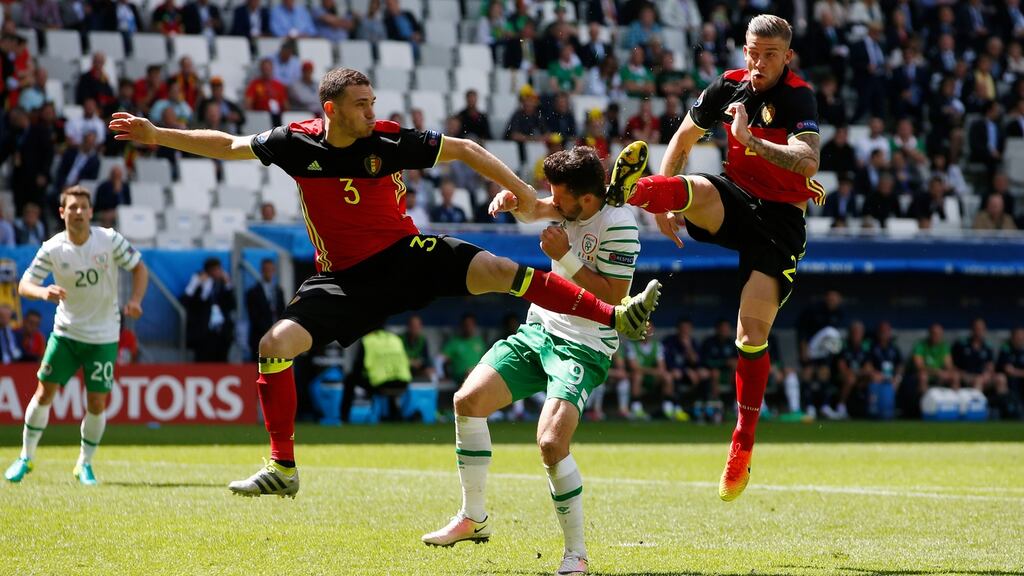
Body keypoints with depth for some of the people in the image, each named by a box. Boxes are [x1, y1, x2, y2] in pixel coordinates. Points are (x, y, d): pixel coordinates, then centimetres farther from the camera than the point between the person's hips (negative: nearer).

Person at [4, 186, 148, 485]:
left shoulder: (110, 240, -10)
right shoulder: (52, 249, -9)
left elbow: (139, 268, -1)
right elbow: (24, 285, -12)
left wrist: (135, 300, -18)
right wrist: (44, 292, -35)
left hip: (103, 337, 0)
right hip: (66, 332, 0)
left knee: (97, 404, -3)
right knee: (44, 392, -3)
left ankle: (85, 464, 16)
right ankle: (25, 458, 14)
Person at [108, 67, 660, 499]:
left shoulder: (389, 140, -12)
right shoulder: (297, 142, -7)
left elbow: (464, 149, -4)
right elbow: (227, 145, 7)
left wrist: (523, 194, -9)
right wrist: (157, 135, 2)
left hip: (406, 255, -2)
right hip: (344, 277, 2)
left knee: (495, 269, -22)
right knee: (275, 345, -16)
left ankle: (617, 316, -18)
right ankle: (282, 468, -1)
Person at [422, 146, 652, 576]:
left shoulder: (618, 225, -18)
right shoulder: (569, 208, 2)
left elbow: (614, 299, -19)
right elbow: (531, 208, 18)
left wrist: (566, 257, -21)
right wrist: (512, 198, -5)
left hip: (584, 348, -8)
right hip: (537, 331, 8)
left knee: (551, 443, -25)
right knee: (468, 399, -7)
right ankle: (473, 518, 7)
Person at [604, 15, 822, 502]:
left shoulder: (799, 99, -14)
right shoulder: (728, 88, 1)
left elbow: (807, 161, -30)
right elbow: (683, 139, 15)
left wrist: (752, 140, -41)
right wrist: (665, 201, 8)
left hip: (780, 220, -4)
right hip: (734, 201, 4)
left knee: (753, 332, -10)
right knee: (700, 191, -34)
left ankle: (742, 448, 0)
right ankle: (630, 190, -64)